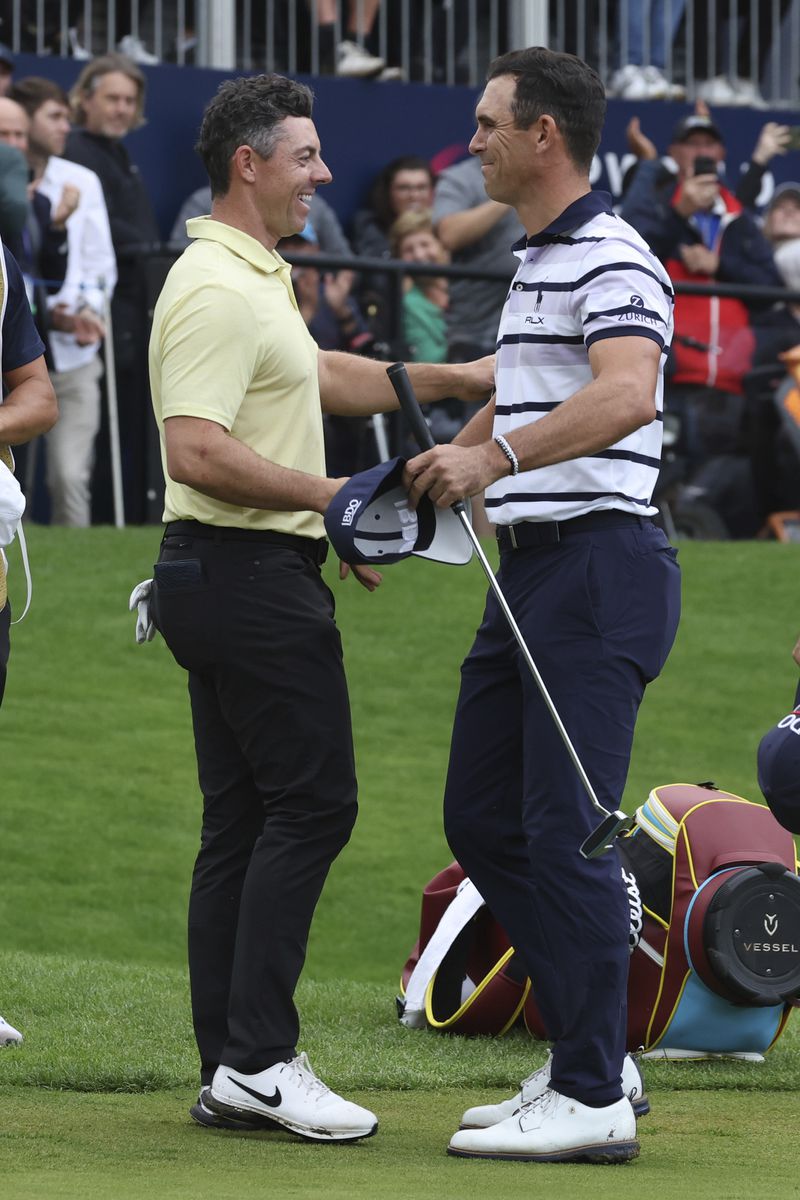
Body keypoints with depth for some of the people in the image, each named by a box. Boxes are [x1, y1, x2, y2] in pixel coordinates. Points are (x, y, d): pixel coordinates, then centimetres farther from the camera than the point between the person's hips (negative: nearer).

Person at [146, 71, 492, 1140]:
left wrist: (450, 380, 28)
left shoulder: (253, 278, 18)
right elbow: (195, 451, -26)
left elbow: (312, 376, 34)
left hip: (224, 576, 11)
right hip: (251, 571, -11)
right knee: (312, 801, -10)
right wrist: (330, 496, -22)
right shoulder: (217, 290, -17)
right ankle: (258, 1057, -12)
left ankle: (230, 1072, 8)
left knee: (243, 820, 8)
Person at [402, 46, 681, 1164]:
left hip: (597, 564, -10)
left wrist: (496, 457, -40)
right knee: (484, 821, 11)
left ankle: (593, 1098, -7)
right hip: (526, 569, 10)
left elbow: (627, 394, -32)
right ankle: (587, 1053, 18)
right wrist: (437, 468, 37)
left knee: (568, 831, -11)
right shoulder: (536, 263, 20)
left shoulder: (613, 262, -13)